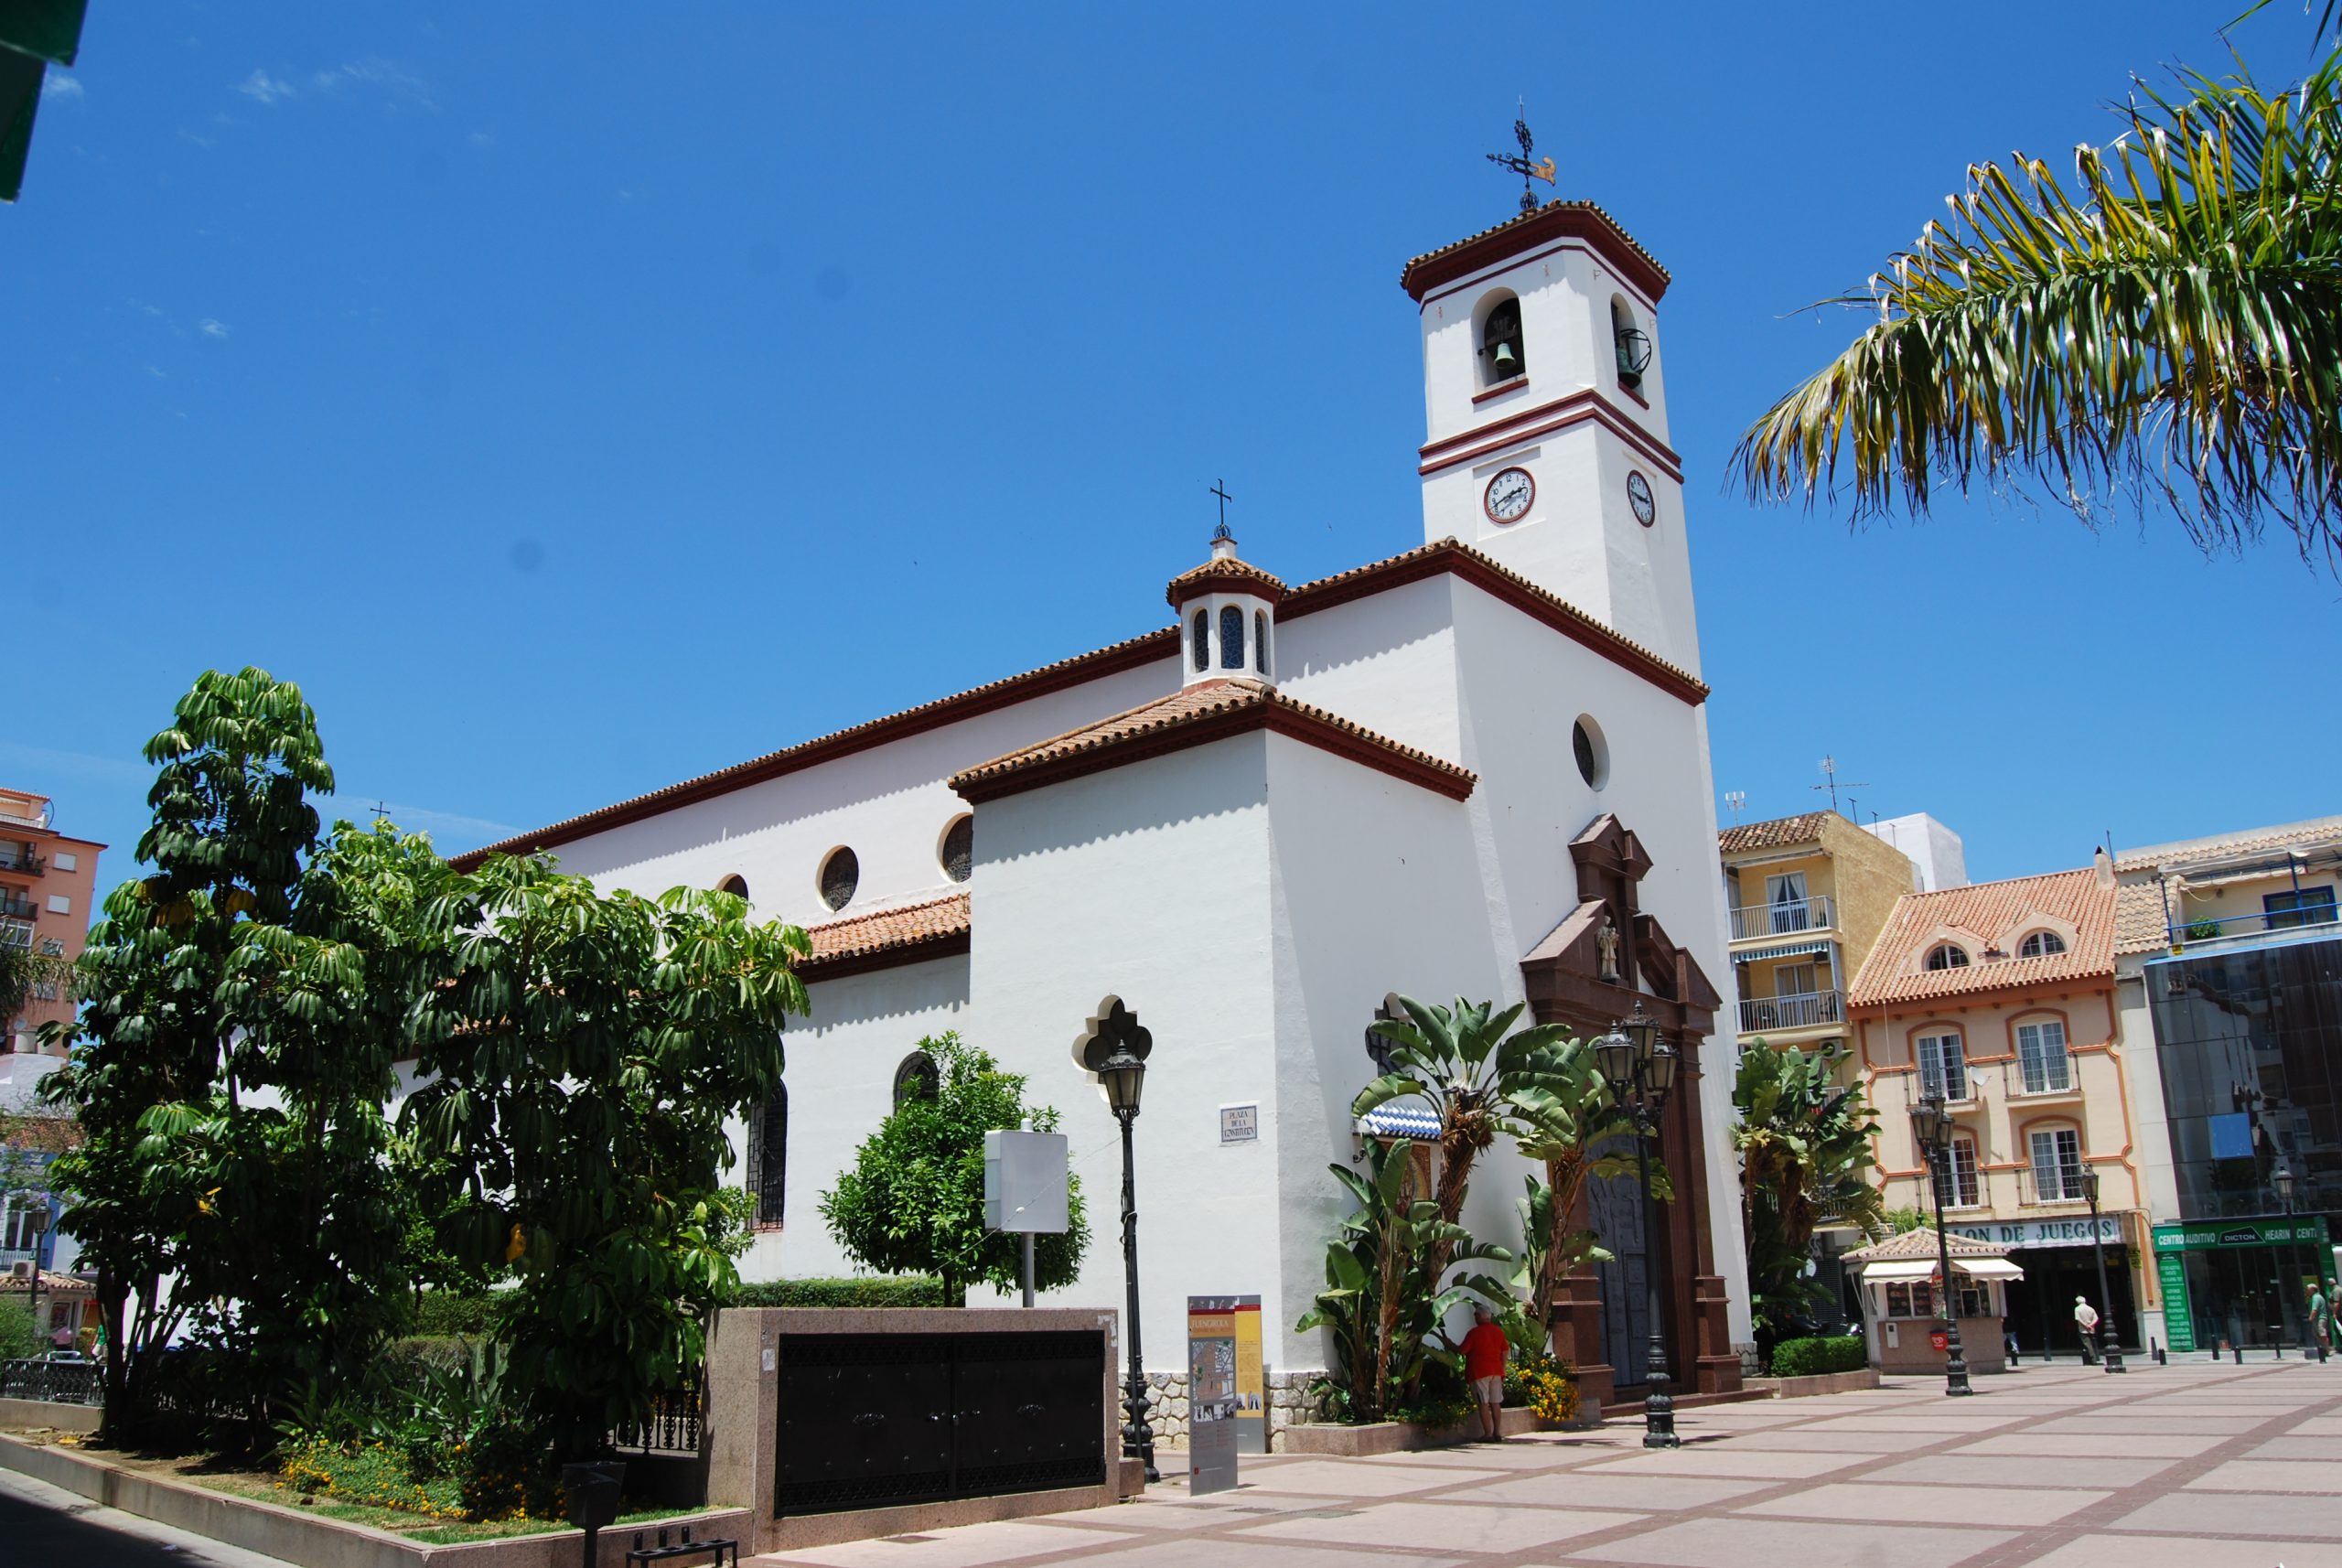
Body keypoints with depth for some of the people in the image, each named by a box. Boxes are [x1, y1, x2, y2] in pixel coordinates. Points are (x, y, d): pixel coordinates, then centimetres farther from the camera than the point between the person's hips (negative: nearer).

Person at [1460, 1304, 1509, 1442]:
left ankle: (1488, 1434, -6)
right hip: (1496, 1371, 5)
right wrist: (1502, 1370, 20)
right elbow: (1504, 1352, 12)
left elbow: (1462, 1350, -7)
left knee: (1484, 1404, -3)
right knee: (1496, 1403, 9)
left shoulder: (1474, 1333, -9)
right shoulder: (1499, 1331, 8)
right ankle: (1497, 1433, 10)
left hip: (1479, 1372, -5)